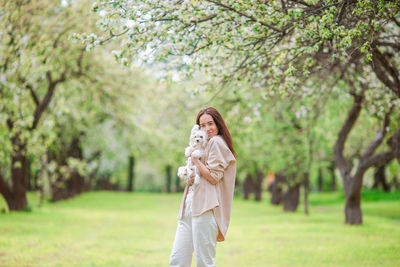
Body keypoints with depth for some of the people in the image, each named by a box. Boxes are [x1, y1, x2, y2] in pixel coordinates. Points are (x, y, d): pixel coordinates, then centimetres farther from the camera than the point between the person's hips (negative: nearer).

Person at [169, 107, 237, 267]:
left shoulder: (216, 142, -3)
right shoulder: (205, 144, 26)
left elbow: (213, 177, -11)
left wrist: (195, 159, -4)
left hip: (206, 206, -9)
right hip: (189, 206, 9)